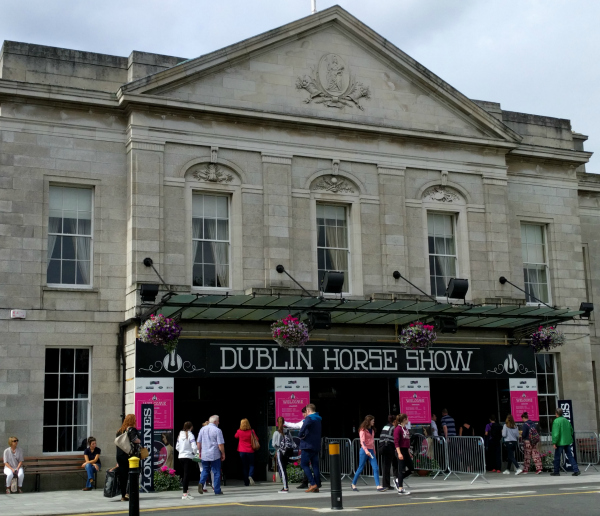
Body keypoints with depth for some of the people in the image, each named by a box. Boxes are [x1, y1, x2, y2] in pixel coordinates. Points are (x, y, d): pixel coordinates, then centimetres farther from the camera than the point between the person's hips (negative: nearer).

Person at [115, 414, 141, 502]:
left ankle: (123, 496, 9)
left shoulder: (120, 431, 14)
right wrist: (139, 441, 1)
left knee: (123, 475, 7)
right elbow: (134, 440, -24)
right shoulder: (132, 430, -7)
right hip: (131, 455, -6)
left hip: (120, 456, 6)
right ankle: (128, 493, -9)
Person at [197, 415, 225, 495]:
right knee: (216, 472, 6)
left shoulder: (203, 429, 5)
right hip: (215, 455, -4)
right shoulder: (217, 430, -11)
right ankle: (217, 490, 7)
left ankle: (201, 483, -8)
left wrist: (200, 452, 22)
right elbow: (220, 444, -13)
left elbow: (199, 442, 11)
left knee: (205, 470, 17)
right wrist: (223, 454, -1)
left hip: (204, 455, 4)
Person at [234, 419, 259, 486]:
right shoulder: (251, 431, -9)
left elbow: (236, 436, 16)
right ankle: (250, 475, -18)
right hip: (250, 451, -1)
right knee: (251, 465, 11)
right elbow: (256, 439, 1)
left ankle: (246, 482, 9)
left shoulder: (239, 431, -5)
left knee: (244, 466, 10)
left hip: (242, 451, 1)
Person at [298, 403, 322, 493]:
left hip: (308, 445, -8)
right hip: (316, 446, 8)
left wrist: (300, 435, -16)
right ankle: (316, 487, 4)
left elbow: (304, 426, -32)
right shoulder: (318, 419, 18)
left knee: (304, 464, -4)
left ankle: (313, 484, -15)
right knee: (315, 465, 7)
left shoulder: (309, 418, -11)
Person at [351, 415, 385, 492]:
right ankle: (353, 484, 18)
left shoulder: (372, 430, 14)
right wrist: (366, 450, -28)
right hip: (364, 451, -6)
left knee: (376, 468, -6)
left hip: (371, 451, 6)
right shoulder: (363, 430, -7)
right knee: (360, 468, 2)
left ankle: (378, 486, -10)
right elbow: (362, 441, -16)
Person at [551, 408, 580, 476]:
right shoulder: (566, 420, 9)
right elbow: (571, 430, 15)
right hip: (567, 442, 7)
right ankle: (576, 470, -2)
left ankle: (556, 472, 13)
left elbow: (556, 433, -19)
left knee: (557, 457, 5)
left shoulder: (556, 421, -15)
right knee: (570, 456, 8)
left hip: (560, 442, -7)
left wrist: (554, 442, -16)